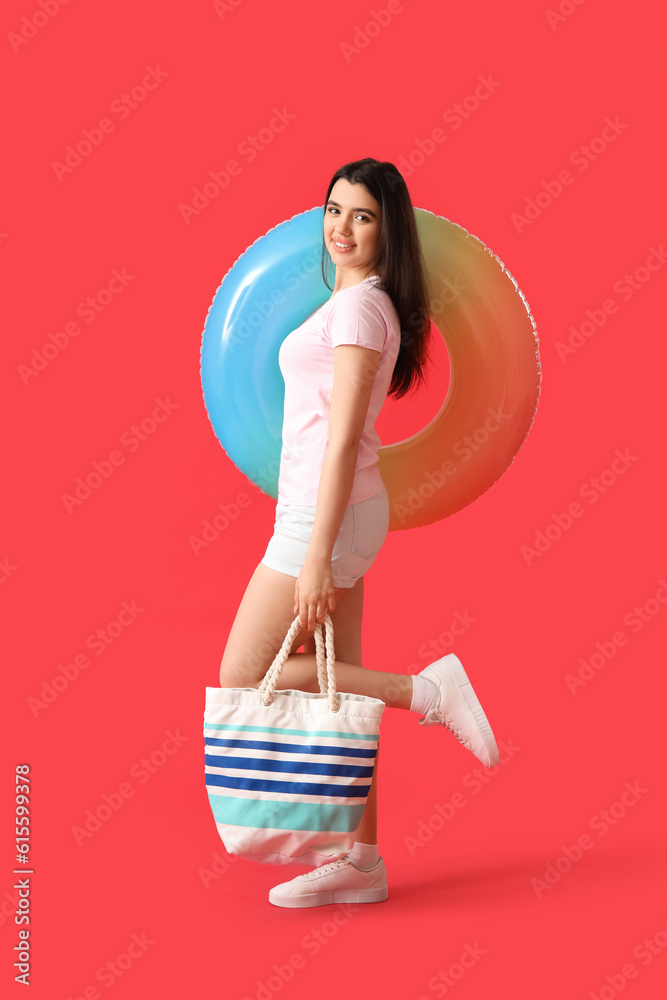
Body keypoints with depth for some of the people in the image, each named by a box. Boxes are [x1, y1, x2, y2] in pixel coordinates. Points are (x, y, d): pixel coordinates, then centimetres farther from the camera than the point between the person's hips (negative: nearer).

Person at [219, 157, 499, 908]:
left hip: (327, 513, -10)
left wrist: (315, 557, -23)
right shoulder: (359, 302, 15)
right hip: (337, 510, 10)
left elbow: (343, 440, -21)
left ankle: (426, 691, -5)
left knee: (245, 681, -3)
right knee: (332, 684, 10)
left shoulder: (359, 307, -15)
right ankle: (361, 862, 15)